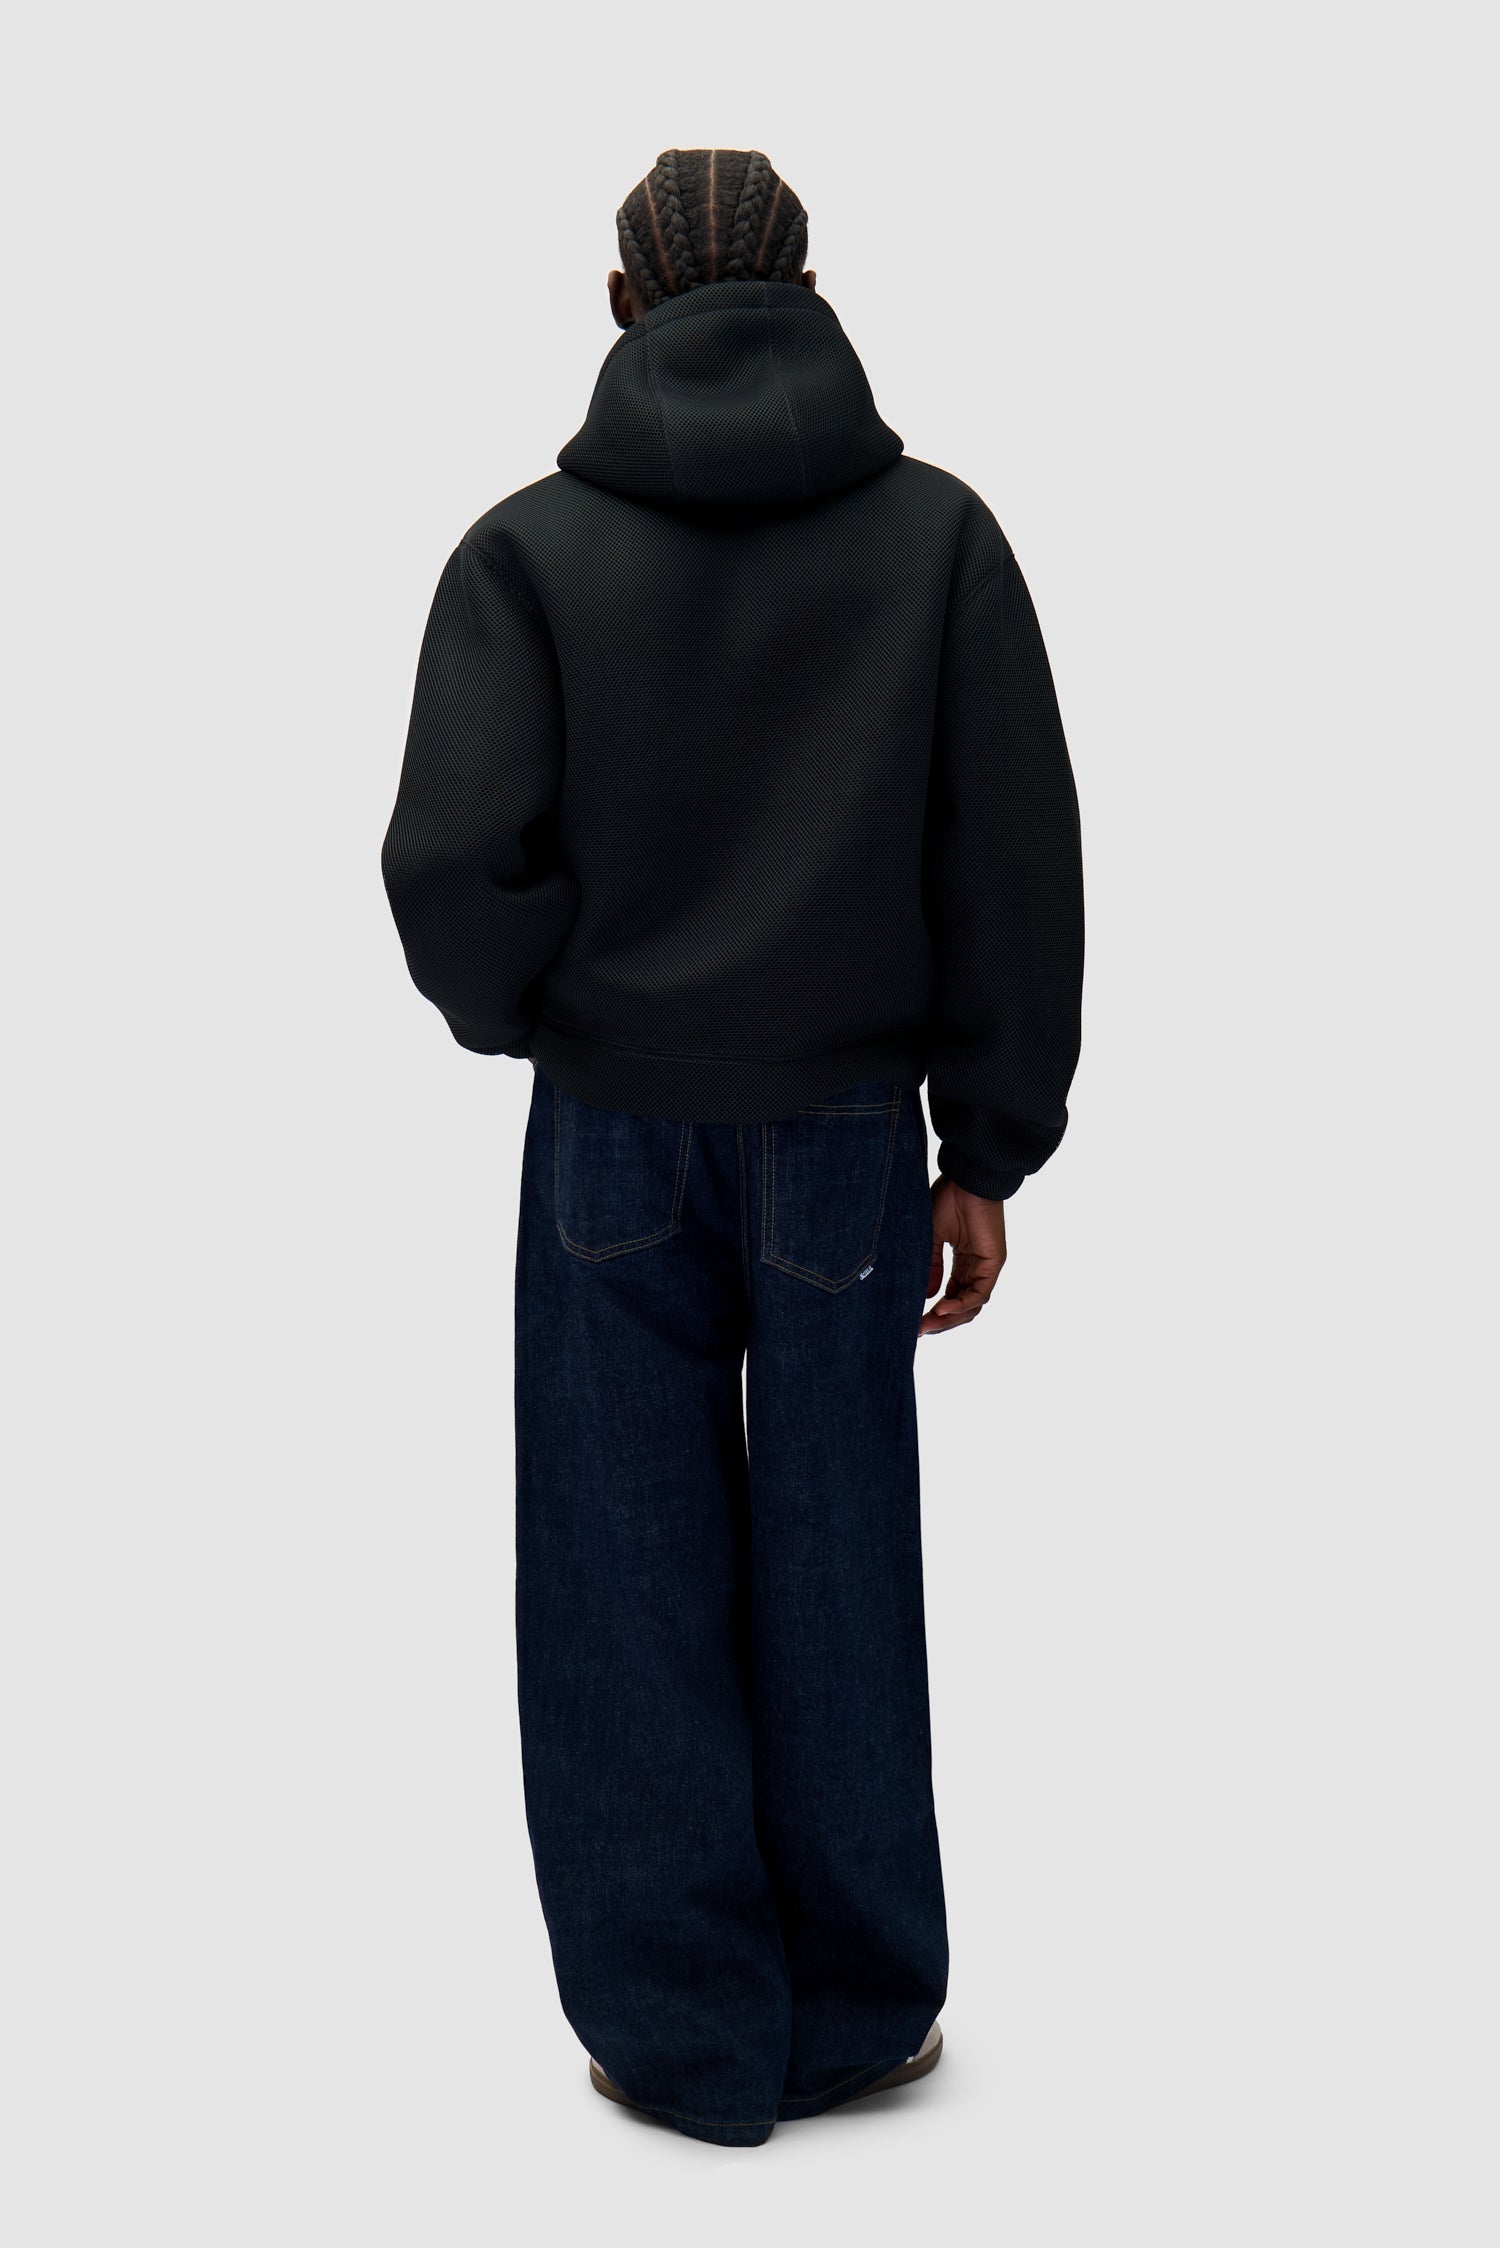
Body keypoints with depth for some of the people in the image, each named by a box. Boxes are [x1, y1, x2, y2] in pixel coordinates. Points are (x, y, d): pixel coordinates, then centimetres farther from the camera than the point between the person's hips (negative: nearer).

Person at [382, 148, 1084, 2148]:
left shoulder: (532, 549, -6)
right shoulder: (937, 532, -2)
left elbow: (456, 860, -14)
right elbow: (1015, 861, -5)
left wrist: (516, 1011, 7)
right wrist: (988, 1151, 1)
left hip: (612, 1134, -1)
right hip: (849, 1131, 1)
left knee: (636, 1588, 9)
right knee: (837, 1572, 11)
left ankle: (682, 2034, 17)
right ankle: (858, 2012, 22)